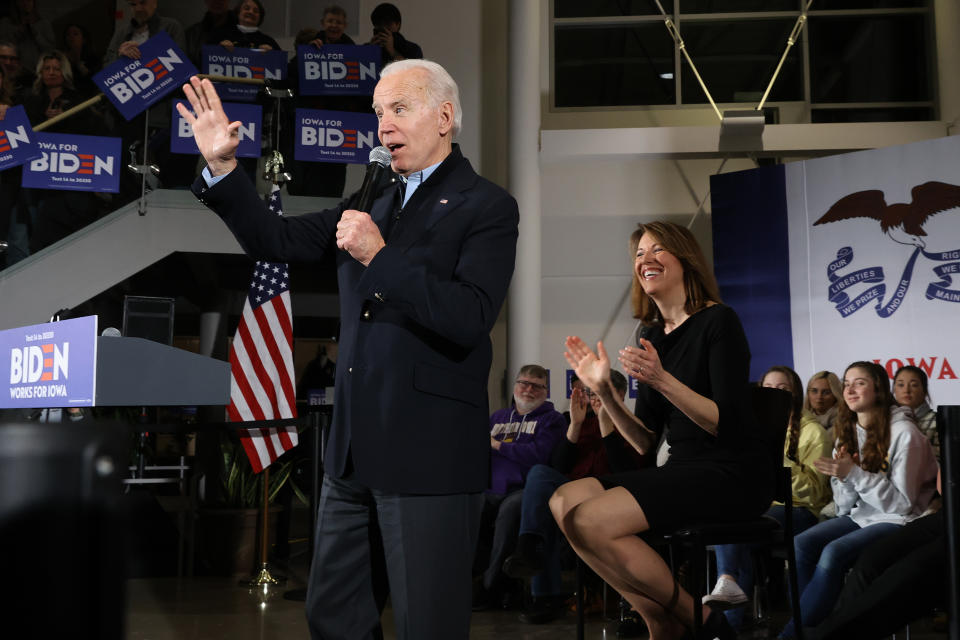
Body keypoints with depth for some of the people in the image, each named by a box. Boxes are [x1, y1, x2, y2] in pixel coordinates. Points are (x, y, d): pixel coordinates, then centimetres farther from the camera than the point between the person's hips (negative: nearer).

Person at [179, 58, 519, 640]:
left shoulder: (486, 206, -6)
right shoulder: (373, 205, 16)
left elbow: (470, 319, -19)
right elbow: (276, 239, 16)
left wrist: (379, 256, -21)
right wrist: (222, 165, 5)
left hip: (429, 455, -7)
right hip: (356, 453, 7)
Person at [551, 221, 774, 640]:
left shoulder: (717, 321, -8)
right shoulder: (650, 334, 11)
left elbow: (728, 424, -17)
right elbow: (646, 443, 11)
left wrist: (661, 380, -27)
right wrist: (604, 390, -1)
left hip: (734, 477, -7)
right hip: (683, 470, 7)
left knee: (591, 521, -22)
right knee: (565, 501, -11)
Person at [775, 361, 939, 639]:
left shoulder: (904, 433, -10)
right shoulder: (848, 432, 10)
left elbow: (902, 503, -12)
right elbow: (845, 506, 10)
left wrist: (854, 474, -22)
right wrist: (843, 478, -13)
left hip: (897, 522, -6)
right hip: (858, 517, 6)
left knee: (833, 553, -30)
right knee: (800, 545, -21)